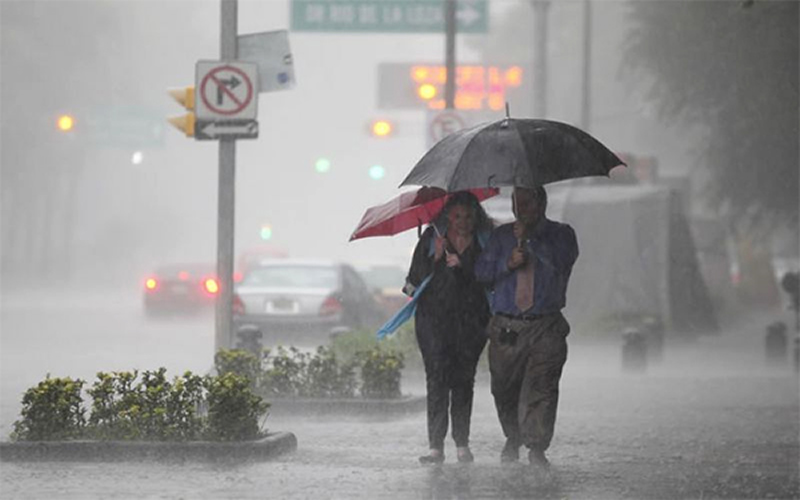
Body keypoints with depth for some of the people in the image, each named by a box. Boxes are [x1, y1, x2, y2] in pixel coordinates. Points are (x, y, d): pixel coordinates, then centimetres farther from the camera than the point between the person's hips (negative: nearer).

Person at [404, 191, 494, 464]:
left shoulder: (484, 241, 4)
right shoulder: (432, 238, 2)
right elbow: (417, 277, 0)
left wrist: (462, 265, -15)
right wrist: (436, 259, -15)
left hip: (471, 318, 1)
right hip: (435, 316, -1)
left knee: (464, 380, 3)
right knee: (437, 379, -8)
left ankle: (462, 444, 12)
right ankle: (436, 446, -9)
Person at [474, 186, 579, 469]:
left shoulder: (561, 234, 8)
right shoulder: (502, 236, 15)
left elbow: (561, 262, -12)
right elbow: (482, 273, 8)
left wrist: (528, 239, -15)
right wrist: (508, 264, -9)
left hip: (546, 328, -3)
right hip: (506, 326, 3)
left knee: (541, 387, -15)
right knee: (504, 388, 5)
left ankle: (536, 447, -13)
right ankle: (513, 438, 29)